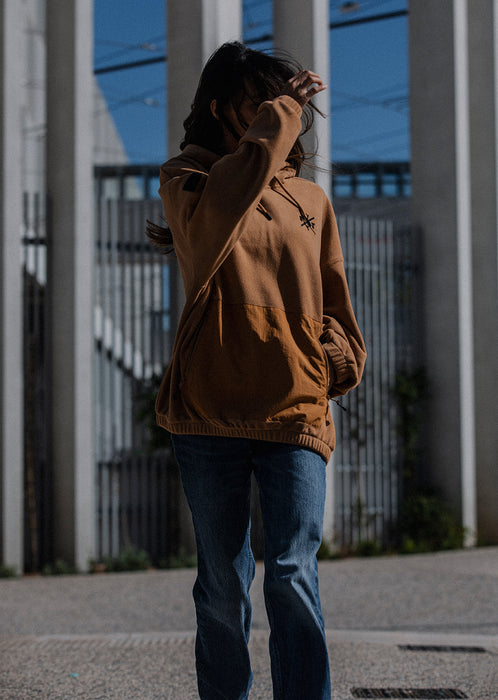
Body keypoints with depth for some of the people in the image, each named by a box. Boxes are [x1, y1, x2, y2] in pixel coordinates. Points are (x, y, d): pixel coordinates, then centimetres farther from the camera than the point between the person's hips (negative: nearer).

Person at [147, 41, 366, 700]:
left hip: (296, 411, 2)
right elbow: (220, 206, -18)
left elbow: (334, 301, 23)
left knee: (293, 577, -8)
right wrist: (280, 113, -11)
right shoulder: (187, 181, 7)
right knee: (223, 584, 6)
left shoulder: (311, 199, 17)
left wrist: (340, 360, 6)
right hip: (210, 413, -1)